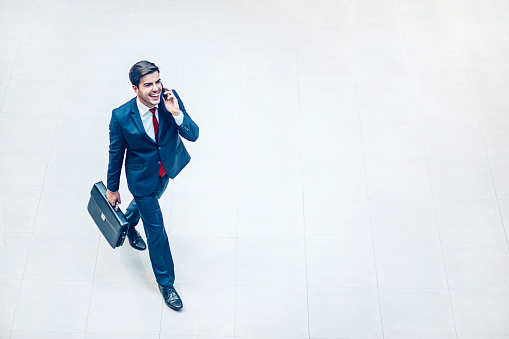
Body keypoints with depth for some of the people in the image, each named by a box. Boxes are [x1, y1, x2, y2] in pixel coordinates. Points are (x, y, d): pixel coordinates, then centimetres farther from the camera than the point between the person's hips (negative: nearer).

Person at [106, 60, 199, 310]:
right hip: (142, 176, -4)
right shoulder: (121, 116, -28)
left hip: (167, 168, 4)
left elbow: (193, 135, -20)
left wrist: (176, 113, -38)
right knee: (156, 230, 6)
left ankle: (129, 224, 69)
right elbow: (116, 153, -13)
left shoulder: (170, 99, -22)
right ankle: (165, 282, 26)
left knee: (148, 200, 34)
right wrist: (112, 188, -2)